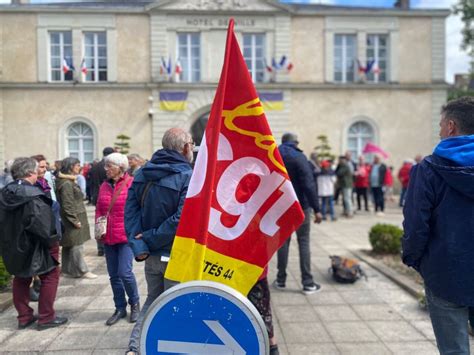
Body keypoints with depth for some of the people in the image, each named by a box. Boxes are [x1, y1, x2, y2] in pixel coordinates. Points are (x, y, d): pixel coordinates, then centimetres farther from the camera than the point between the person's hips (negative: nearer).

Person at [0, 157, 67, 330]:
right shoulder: (32, 195, -22)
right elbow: (40, 223, -29)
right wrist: (52, 240, -19)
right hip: (33, 245, -8)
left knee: (21, 278, 21)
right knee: (50, 276, 8)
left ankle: (24, 317, 29)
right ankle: (46, 317, 13)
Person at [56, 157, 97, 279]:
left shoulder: (69, 182, 15)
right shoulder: (67, 184, -18)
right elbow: (67, 205, -21)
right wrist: (75, 220, -19)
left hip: (73, 219, 10)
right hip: (73, 219, -10)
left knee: (69, 246, 15)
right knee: (77, 246, -3)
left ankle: (68, 269, 23)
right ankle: (81, 270, 4)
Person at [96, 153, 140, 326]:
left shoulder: (131, 183, -8)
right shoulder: (104, 185, 9)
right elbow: (98, 210, 15)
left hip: (126, 236, -5)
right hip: (108, 237, 6)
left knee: (125, 272, -9)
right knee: (114, 275, 11)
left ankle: (134, 303, 17)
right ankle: (120, 308, 26)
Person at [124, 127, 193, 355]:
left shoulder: (142, 173, 5)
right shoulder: (188, 176, -16)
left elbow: (130, 210, -3)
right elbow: (181, 220, -25)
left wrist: (139, 245, -10)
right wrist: (150, 239, -16)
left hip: (151, 254, 6)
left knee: (152, 300, 22)